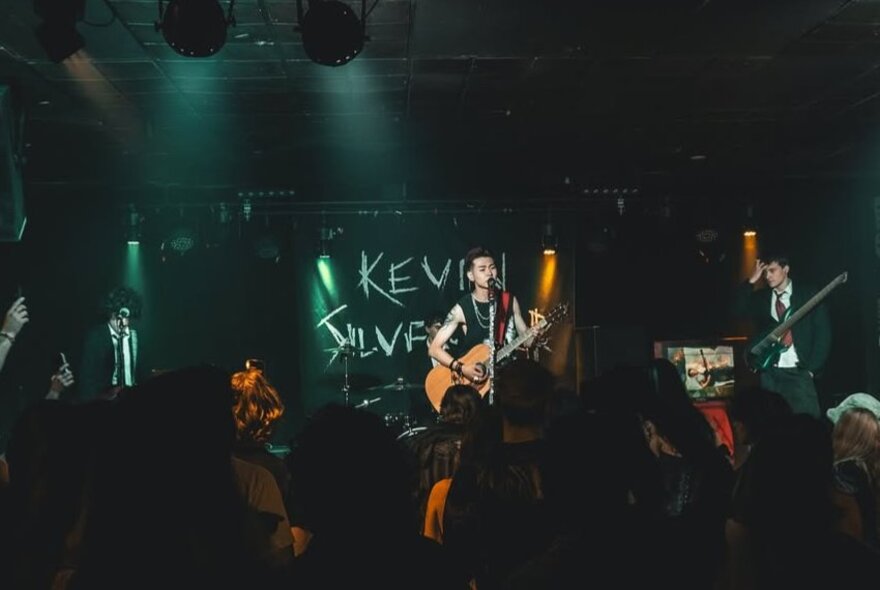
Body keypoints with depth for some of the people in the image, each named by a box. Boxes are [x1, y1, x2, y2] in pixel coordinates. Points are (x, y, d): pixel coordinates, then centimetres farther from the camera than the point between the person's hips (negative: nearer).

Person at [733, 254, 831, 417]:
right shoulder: (761, 297, 12)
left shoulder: (809, 295, 2)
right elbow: (739, 309, -6)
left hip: (799, 372, -3)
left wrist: (811, 369, -6)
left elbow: (823, 334, -1)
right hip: (770, 373, 3)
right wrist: (752, 281, -10)